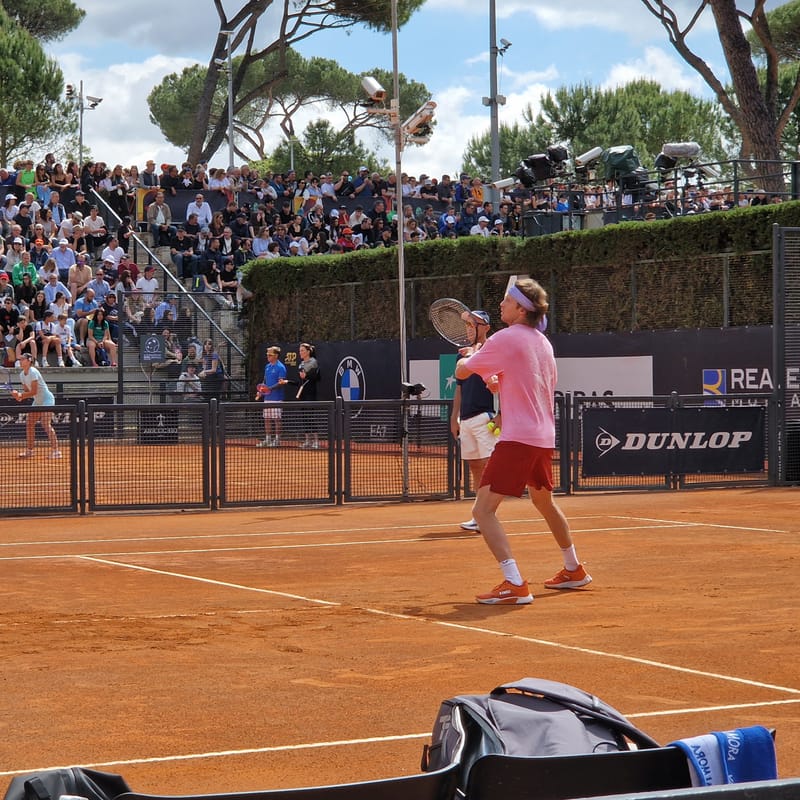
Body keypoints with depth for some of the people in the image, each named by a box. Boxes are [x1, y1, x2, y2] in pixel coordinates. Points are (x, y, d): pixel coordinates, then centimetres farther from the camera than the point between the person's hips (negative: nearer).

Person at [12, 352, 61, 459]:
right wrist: (19, 396, -8)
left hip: (46, 399, -9)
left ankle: (55, 451, -18)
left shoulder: (33, 372, -20)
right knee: (29, 423, 6)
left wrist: (21, 395, -19)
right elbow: (27, 391, 11)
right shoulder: (22, 375, 6)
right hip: (37, 401, 9)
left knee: (46, 424, -18)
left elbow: (34, 391, -23)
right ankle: (29, 450, 13)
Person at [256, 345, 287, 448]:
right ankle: (267, 439, 15)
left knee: (276, 419, -3)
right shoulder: (267, 367, 15)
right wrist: (260, 392, 11)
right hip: (267, 397, 8)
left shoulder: (280, 367, -10)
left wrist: (271, 388, -27)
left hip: (276, 398, -8)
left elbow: (281, 383, -16)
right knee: (267, 419, 9)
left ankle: (277, 440, 2)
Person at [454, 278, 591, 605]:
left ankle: (515, 585, -24)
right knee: (544, 502, 30)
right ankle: (574, 570, 44)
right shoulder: (542, 342, 12)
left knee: (483, 509, -12)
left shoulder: (504, 339, -11)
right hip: (544, 437, 9)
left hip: (517, 439, -9)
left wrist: (471, 355, 18)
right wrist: (498, 381, 21)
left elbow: (461, 371, -3)